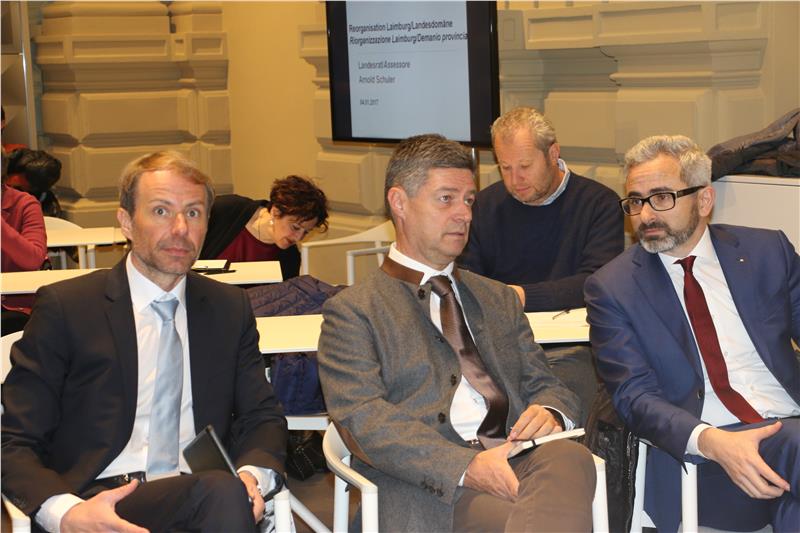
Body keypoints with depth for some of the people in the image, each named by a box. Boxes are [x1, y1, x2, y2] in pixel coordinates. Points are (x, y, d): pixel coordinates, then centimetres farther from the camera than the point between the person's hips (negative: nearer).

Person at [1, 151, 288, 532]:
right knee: (222, 491, -35)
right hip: (98, 501, -5)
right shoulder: (64, 308, 2)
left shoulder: (229, 308, 15)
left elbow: (261, 416, 17)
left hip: (201, 497, 5)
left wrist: (253, 475, -8)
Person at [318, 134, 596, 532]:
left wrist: (548, 412, -3)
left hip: (516, 462, 6)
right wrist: (466, 466, -21)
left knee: (570, 457, -32)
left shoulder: (498, 299, 28)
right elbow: (363, 419, -6)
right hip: (426, 488, -5)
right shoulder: (352, 312, 8)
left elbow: (543, 385, 25)